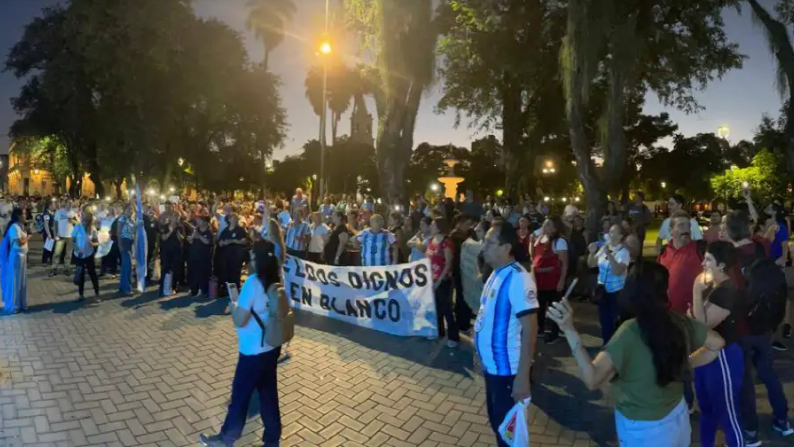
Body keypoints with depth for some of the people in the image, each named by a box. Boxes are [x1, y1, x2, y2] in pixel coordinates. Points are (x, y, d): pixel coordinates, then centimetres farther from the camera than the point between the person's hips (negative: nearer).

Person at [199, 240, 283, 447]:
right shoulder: (277, 280, 0)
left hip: (254, 350, -7)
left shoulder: (253, 282, -21)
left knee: (240, 394, 12)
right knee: (268, 393, 17)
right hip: (272, 346, 7)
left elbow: (239, 320, -19)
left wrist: (233, 303, -1)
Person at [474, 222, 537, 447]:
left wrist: (522, 377, -23)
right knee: (497, 423, 22)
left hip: (507, 370, -8)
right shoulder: (496, 274, 6)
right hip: (491, 366, 8)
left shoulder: (518, 279, -22)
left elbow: (530, 329, -23)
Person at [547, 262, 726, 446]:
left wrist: (569, 330, -38)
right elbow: (717, 343, 6)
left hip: (644, 430, -5)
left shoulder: (630, 332, -29)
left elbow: (592, 379, -35)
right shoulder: (680, 322, -11)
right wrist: (687, 364, 7)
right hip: (678, 417, 5)